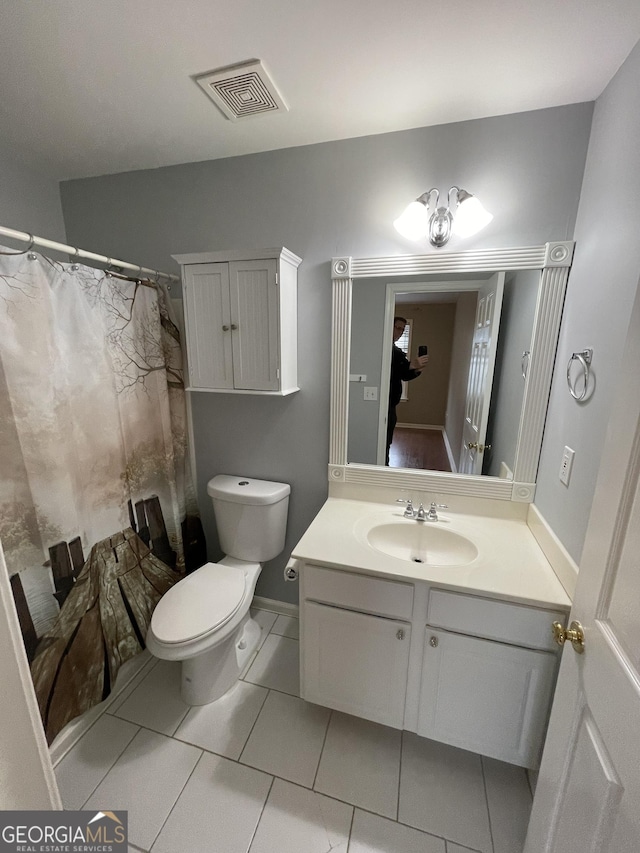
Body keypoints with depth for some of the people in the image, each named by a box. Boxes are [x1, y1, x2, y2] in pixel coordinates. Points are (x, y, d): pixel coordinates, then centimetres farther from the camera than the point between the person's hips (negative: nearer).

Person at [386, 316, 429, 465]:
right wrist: (410, 365, -26)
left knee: (387, 442, 15)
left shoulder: (398, 352, 18)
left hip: (391, 404, 9)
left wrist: (417, 370, -3)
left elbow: (405, 376, 18)